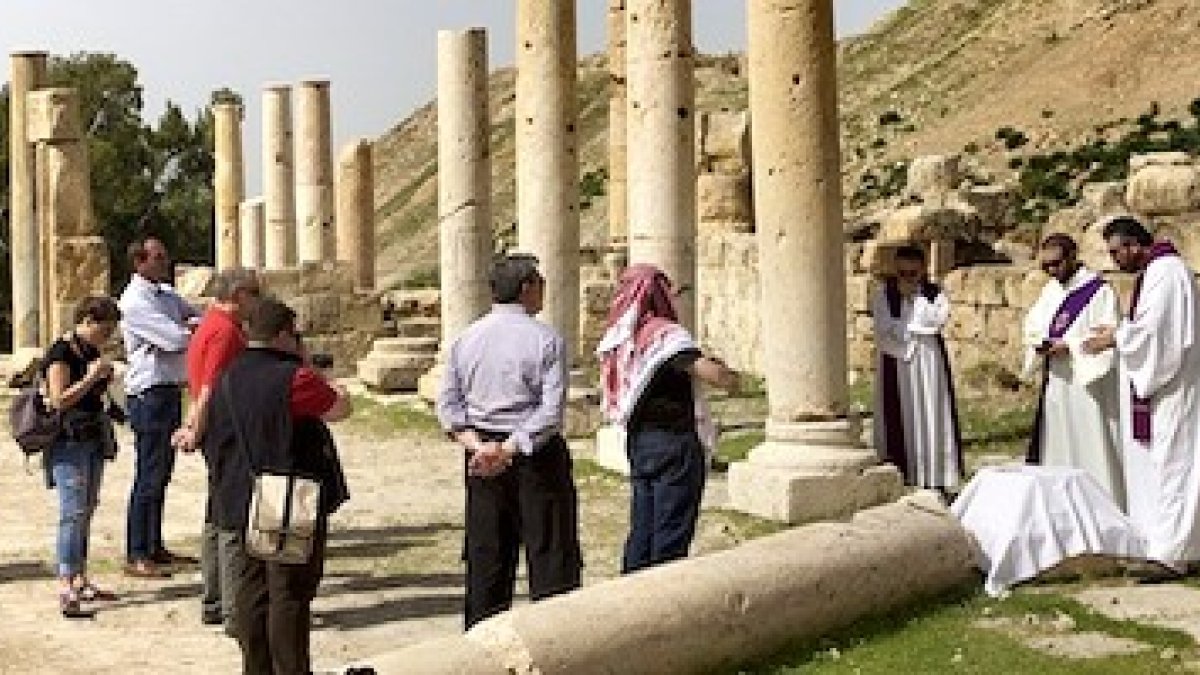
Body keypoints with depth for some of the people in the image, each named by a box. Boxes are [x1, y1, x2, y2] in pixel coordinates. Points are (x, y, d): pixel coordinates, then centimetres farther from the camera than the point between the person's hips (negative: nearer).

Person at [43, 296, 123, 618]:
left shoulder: (90, 351, 15)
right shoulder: (61, 352, -11)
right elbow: (59, 400, -18)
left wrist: (104, 376, 8)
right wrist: (91, 377, -19)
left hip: (93, 440, 9)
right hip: (69, 442, -9)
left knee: (87, 510, 13)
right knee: (73, 512, -14)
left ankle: (81, 581, 21)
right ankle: (66, 590, -16)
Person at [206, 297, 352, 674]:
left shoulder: (227, 379, 8)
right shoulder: (294, 377, -16)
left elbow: (212, 439, 14)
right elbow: (340, 408, -4)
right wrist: (308, 366, 5)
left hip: (243, 502, 8)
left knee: (252, 587, 13)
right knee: (291, 591, -2)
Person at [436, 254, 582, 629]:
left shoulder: (466, 338, 6)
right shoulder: (546, 340, -9)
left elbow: (447, 403, 2)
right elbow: (552, 410, -18)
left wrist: (476, 444, -7)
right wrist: (511, 448, -17)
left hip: (483, 457, 5)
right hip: (537, 456, -5)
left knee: (486, 555, 12)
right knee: (550, 554, 3)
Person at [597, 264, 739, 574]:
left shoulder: (620, 337, 7)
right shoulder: (665, 333, -16)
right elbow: (708, 371, -29)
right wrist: (730, 376, -7)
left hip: (638, 441, 8)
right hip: (675, 441, -8)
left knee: (641, 529, 13)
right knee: (672, 536, -1)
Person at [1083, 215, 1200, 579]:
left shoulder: (1167, 271, -17)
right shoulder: (1152, 271, 15)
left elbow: (1155, 329, -23)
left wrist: (1116, 337, -9)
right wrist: (1119, 331, 5)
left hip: (1169, 389, -10)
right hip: (1151, 385, 10)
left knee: (1169, 464, -9)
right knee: (1148, 463, 13)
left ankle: (1170, 554, -8)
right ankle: (1153, 540, 19)